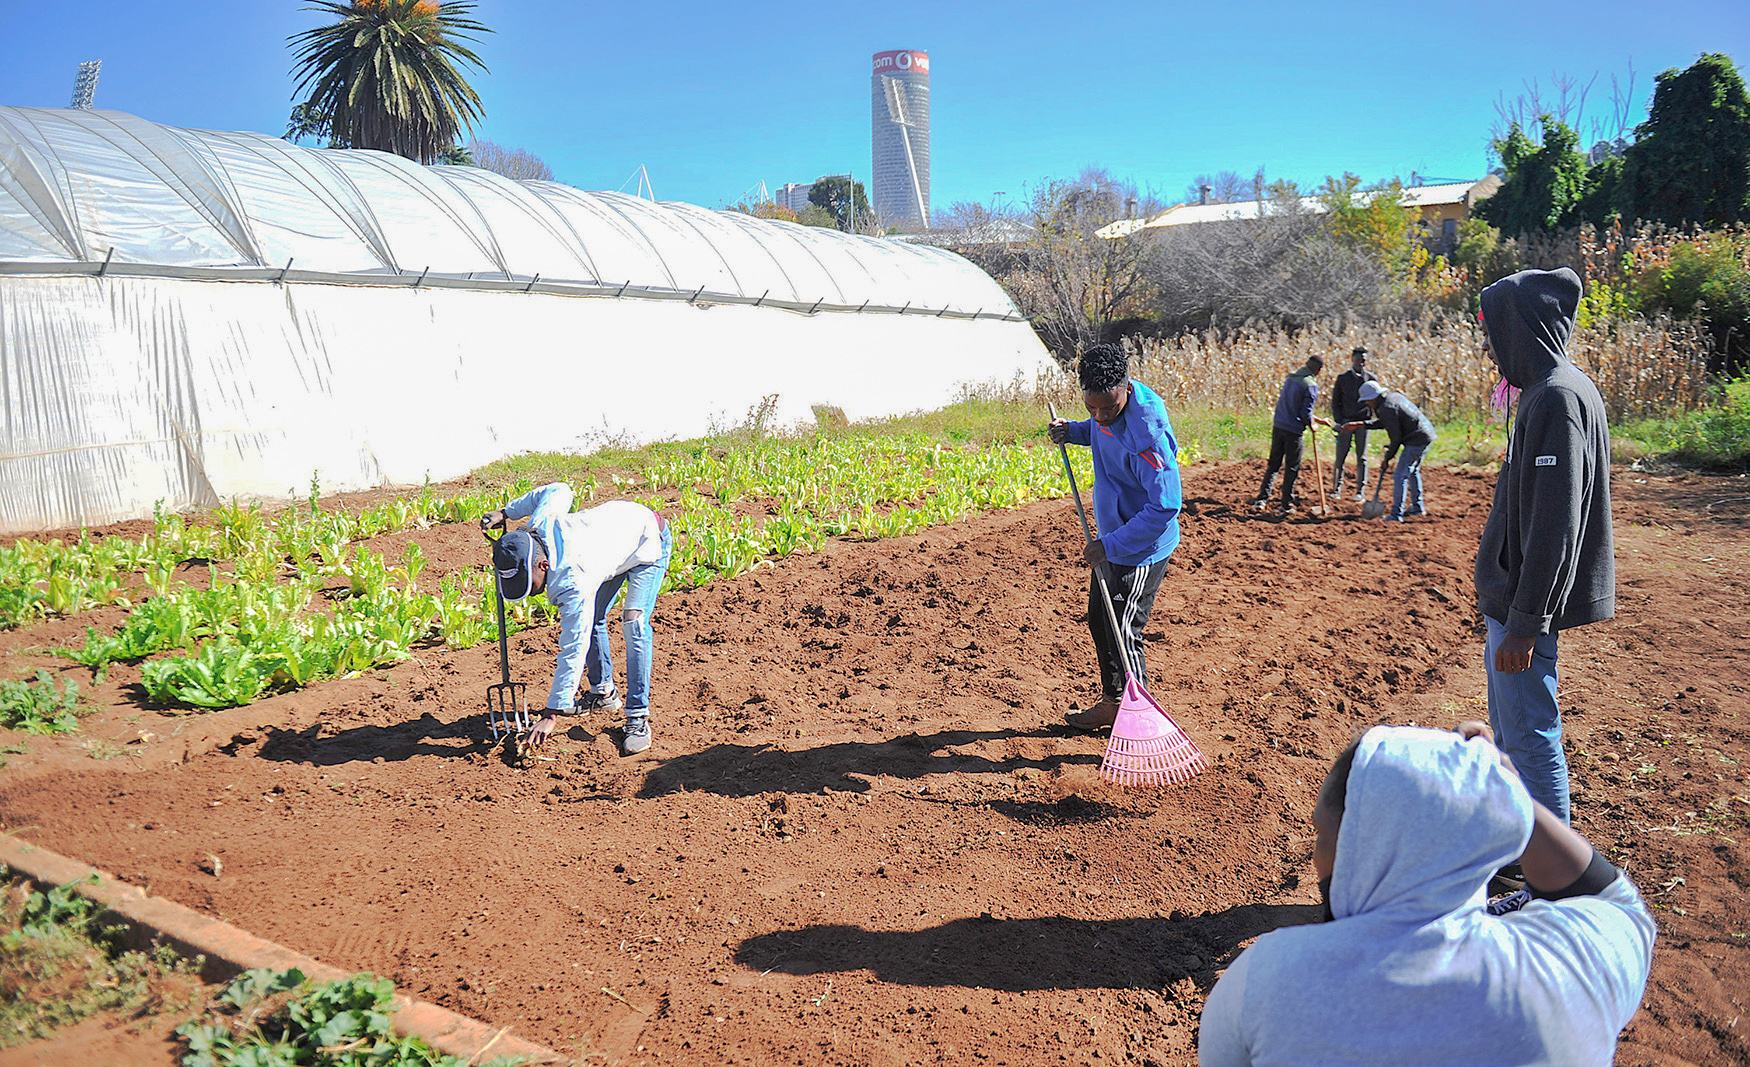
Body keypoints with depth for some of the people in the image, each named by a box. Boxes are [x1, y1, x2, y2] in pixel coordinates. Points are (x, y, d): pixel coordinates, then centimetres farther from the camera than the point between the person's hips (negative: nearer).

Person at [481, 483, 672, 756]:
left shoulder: (573, 582, -42)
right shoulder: (539, 527, -25)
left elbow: (574, 652, -38)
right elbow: (560, 490, -3)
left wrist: (552, 715, -35)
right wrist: (506, 512, 2)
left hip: (649, 542, -9)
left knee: (634, 621, -24)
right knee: (592, 620, 9)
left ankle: (638, 717, -20)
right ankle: (604, 693, 28)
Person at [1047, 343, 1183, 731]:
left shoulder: (1147, 431, -32)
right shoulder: (1106, 407, -5)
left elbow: (1165, 506, -30)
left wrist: (1111, 544, -28)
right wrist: (1073, 431, 1)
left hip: (1141, 549, -10)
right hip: (1112, 540, 10)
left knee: (1122, 636, 0)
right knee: (1099, 620, 21)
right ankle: (1112, 703, 39)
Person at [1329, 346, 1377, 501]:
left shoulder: (1371, 378, 4)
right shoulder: (1342, 378, 4)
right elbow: (1335, 401, 6)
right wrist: (1338, 421, -4)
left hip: (1363, 422, 0)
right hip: (1345, 421, 0)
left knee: (1361, 458, 3)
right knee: (1341, 456, 1)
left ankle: (1360, 491, 9)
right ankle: (1337, 488, 12)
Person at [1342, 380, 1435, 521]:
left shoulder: (1386, 409, -20)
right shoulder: (1394, 396, 10)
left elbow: (1396, 437, -17)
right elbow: (1384, 422, 22)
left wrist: (1388, 457, -5)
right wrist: (1361, 425, 17)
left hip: (1417, 440, -11)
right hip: (1427, 434, 11)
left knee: (1400, 476, -9)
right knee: (1412, 471, 25)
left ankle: (1396, 514, -10)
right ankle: (1417, 507, 36)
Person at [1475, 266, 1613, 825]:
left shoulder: (1558, 398, -21)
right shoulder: (1549, 389, 11)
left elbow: (1554, 525, -25)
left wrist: (1524, 623, -23)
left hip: (1528, 601, -11)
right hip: (1512, 593, 11)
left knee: (1528, 733, -1)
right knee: (1510, 723, 23)